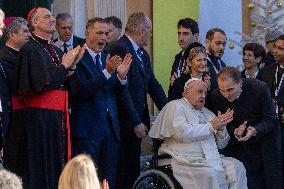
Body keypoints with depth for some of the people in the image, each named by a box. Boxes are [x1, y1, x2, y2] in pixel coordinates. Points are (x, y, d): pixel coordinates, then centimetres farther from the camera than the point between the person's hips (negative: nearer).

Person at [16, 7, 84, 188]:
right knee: (41, 167, -4)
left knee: (58, 165, 8)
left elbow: (69, 86, 15)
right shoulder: (30, 49, -8)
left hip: (60, 116, 8)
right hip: (40, 116, -8)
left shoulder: (57, 51, 16)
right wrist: (63, 66, -10)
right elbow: (40, 84, -18)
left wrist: (73, 65, -1)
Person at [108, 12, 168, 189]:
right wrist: (136, 122, -18)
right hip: (125, 123, -9)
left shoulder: (143, 55, 16)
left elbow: (153, 86, 16)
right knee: (123, 172, -6)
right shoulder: (120, 49, -15)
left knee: (133, 169, 11)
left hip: (137, 121, 9)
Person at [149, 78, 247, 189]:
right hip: (188, 162, -6)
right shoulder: (175, 106, 4)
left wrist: (221, 129, 0)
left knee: (237, 167, -16)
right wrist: (211, 126, -8)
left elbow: (221, 145, 22)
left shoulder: (207, 113, 22)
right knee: (211, 175, -31)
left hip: (212, 158, 6)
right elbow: (181, 133, -15)